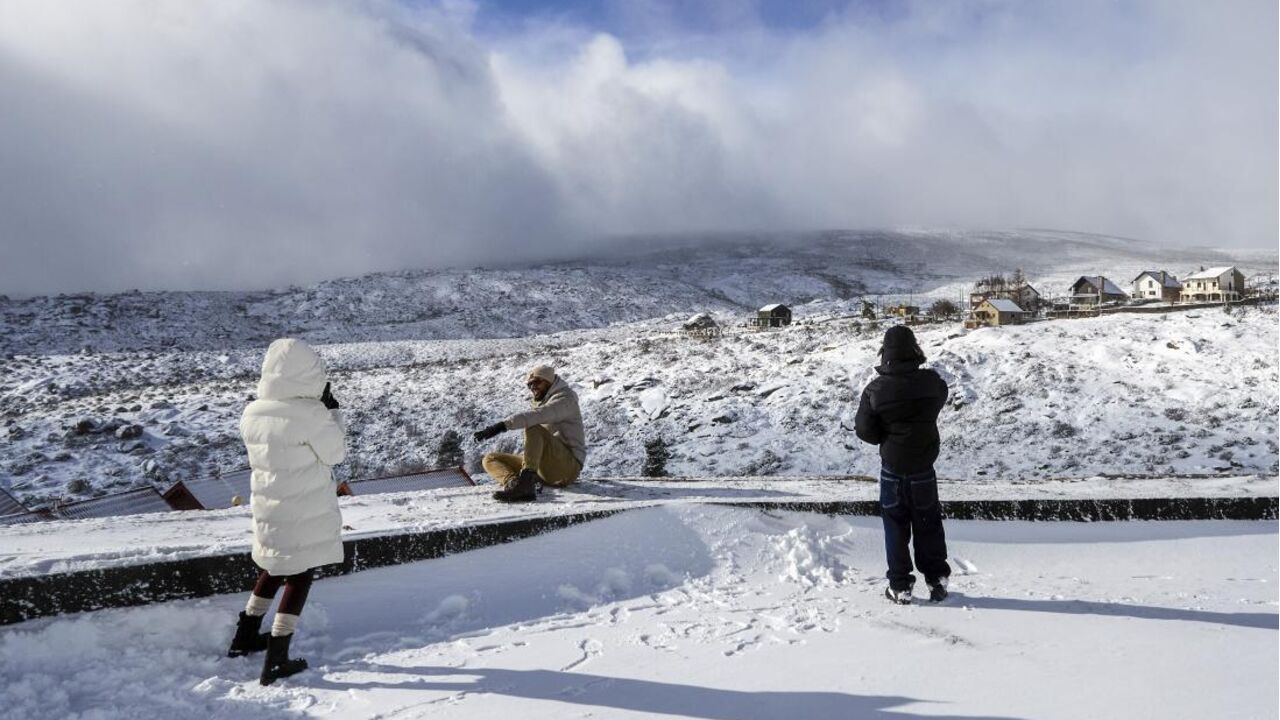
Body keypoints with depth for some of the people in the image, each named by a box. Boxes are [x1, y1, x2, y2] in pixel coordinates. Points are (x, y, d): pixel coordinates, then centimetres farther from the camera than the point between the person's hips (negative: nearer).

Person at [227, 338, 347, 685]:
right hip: (307, 512, -6)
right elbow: (335, 452, -11)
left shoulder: (252, 413, -2)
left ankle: (246, 636, 38)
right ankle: (276, 661, 12)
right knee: (300, 576, 7)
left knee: (275, 568, 26)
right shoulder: (311, 414, -23)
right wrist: (331, 410, -3)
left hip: (268, 507, 6)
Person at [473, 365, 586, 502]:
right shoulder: (541, 402, 23)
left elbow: (537, 416, -27)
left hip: (568, 466, -9)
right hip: (544, 470, 9)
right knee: (490, 460, 0)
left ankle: (526, 479, -44)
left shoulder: (565, 399, -6)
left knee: (533, 428, -30)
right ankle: (519, 485, -31)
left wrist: (503, 425, -37)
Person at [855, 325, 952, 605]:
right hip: (924, 466, 1)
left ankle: (900, 585, 13)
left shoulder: (876, 389, -16)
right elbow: (941, 397, 11)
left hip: (892, 468, -1)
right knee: (928, 523, 16)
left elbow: (865, 430, -9)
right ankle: (937, 579, 24)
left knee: (896, 525, 10)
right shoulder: (931, 381, -12)